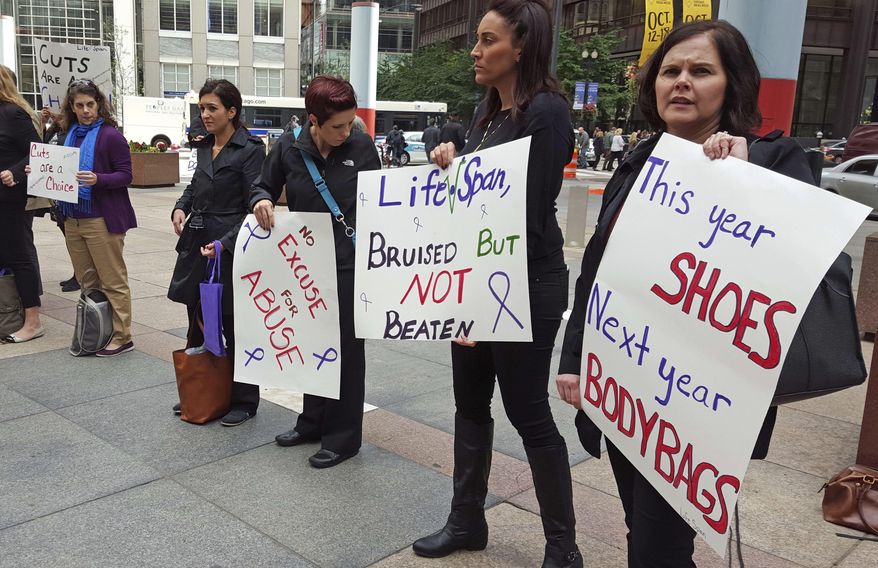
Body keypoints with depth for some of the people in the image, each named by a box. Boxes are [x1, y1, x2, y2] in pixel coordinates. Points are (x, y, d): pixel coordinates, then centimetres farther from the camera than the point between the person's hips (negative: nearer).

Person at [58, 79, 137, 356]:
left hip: (102, 219, -7)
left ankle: (121, 337, 4)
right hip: (73, 218, 8)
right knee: (86, 281, 14)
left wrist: (98, 179, -27)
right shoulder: (71, 135, 13)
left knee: (113, 281, -3)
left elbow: (125, 175, -12)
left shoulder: (110, 135, -8)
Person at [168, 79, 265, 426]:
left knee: (234, 327, 3)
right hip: (196, 243, 7)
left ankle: (244, 401, 17)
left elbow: (254, 208, -15)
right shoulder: (205, 147, 11)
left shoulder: (250, 150, -11)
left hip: (229, 248, -7)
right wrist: (180, 208, 6)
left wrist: (225, 243, -23)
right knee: (197, 326, 15)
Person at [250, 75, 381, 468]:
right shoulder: (288, 147, -4)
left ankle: (344, 436, 17)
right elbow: (263, 186, 9)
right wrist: (261, 200, -14)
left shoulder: (361, 147, -7)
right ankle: (313, 422, 34)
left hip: (349, 264, -3)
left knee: (346, 348, 4)